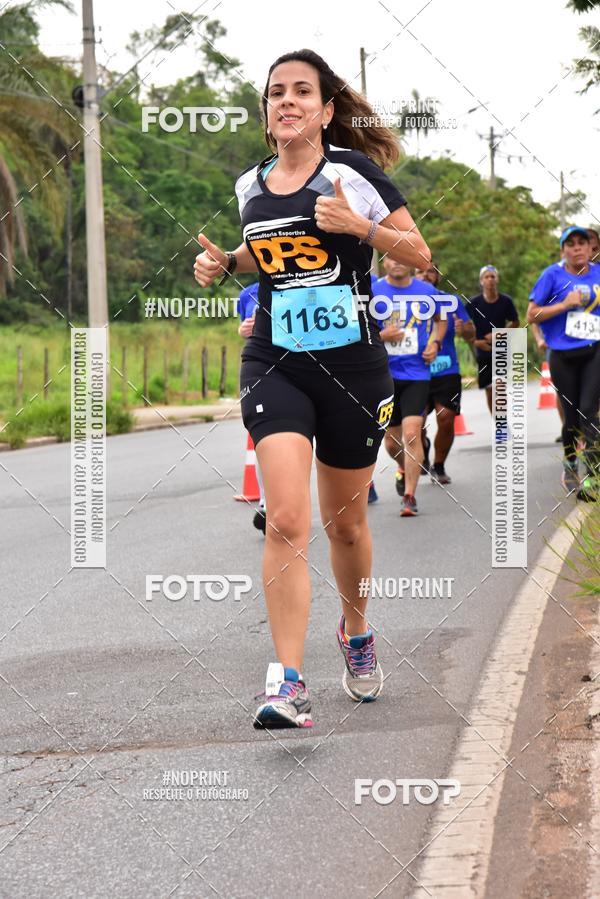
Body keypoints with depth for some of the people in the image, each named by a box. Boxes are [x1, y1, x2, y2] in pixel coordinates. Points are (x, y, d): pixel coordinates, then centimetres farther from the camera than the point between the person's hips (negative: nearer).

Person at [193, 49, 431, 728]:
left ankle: (356, 634, 42)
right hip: (275, 364, 2)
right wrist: (223, 262, 8)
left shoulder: (352, 171, -5)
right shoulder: (250, 186, 8)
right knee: (286, 520, -16)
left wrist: (359, 226, -19)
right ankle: (288, 684, -15)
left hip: (353, 365, -2)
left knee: (345, 523, 12)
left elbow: (419, 254, -3)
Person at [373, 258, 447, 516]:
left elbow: (440, 319, 21)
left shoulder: (426, 291, 2)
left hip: (416, 373, -1)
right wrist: (381, 335, -18)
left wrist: (435, 343, 3)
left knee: (412, 433, -14)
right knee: (392, 439, 10)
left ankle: (409, 496, -8)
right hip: (384, 375, 1)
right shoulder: (373, 292, -3)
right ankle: (403, 469, 44)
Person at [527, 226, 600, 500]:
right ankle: (569, 465, 33)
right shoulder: (553, 275, 0)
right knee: (572, 415, 8)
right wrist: (564, 304, -13)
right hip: (564, 356, 0)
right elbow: (532, 315, -2)